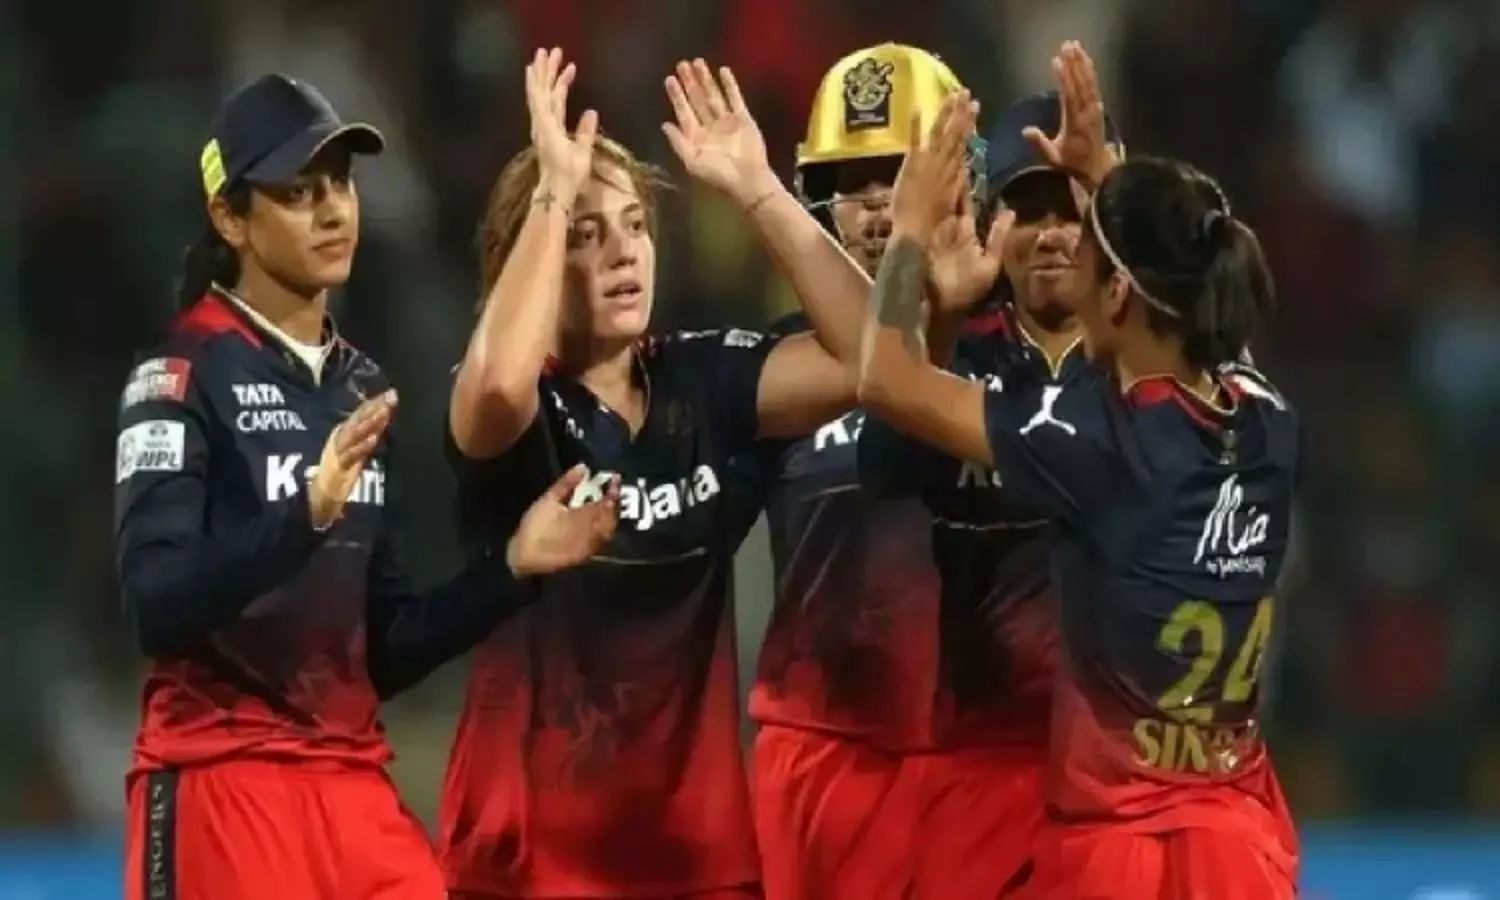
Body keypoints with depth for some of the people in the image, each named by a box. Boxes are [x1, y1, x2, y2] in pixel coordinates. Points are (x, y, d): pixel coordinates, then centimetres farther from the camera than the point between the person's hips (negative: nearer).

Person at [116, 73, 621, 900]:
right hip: (219, 790, -7)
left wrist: (511, 568, 6)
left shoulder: (363, 388, 15)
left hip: (354, 791, 7)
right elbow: (155, 607, -20)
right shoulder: (184, 372, -6)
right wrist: (305, 516, -31)